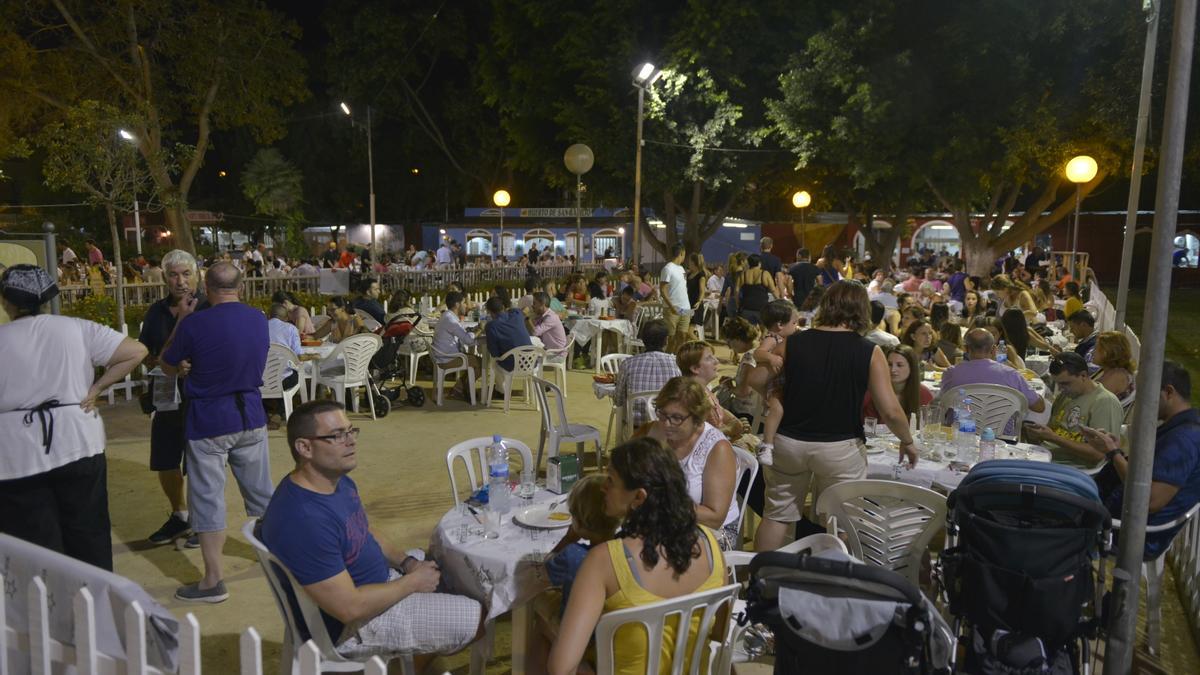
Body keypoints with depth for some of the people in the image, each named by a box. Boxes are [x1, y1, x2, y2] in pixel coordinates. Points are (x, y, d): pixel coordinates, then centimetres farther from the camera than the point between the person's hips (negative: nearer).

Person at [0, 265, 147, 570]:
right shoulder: (76, 329, -3)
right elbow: (137, 351, -6)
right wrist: (97, 387, -2)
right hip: (79, 447, 2)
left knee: (36, 550, 9)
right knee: (89, 536, 16)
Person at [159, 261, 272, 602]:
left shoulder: (195, 324, -16)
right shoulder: (259, 319, -1)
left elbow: (168, 366, 0)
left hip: (208, 422, -4)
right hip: (251, 416, 5)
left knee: (208, 498, 4)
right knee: (261, 491, 18)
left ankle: (213, 581, 8)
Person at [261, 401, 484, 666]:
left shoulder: (339, 481, -3)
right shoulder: (304, 521, -33)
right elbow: (350, 608, -30)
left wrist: (407, 563, -2)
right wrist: (413, 582, -18)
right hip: (351, 626, -9)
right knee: (476, 618, -6)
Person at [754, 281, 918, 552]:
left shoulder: (791, 344, -4)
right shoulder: (870, 352, -9)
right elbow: (890, 411, -11)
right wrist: (908, 442, 7)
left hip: (787, 441, 2)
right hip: (839, 448, -2)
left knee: (777, 514, 15)